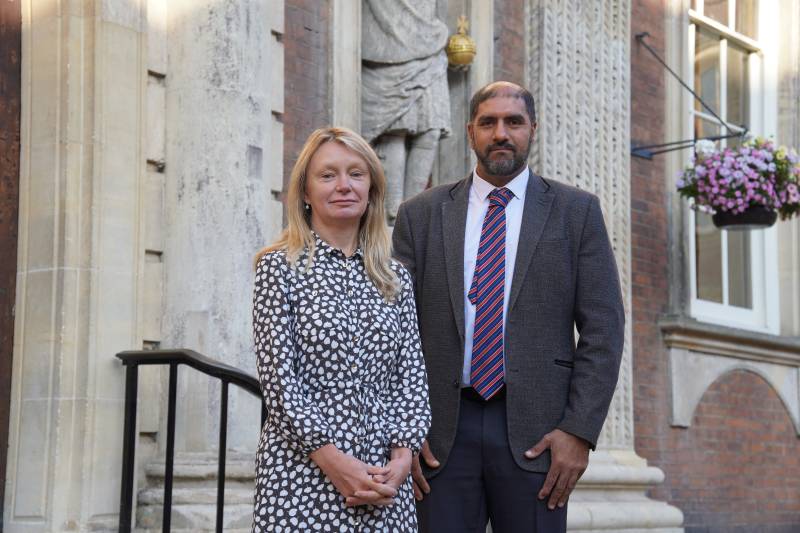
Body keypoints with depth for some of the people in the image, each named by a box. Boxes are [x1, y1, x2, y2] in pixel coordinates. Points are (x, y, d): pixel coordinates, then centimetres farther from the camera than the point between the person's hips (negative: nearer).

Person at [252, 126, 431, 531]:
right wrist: (331, 457, -14)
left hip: (384, 480, 4)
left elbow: (412, 374, 8)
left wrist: (402, 456, -7)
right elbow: (278, 375, -7)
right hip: (302, 474, -3)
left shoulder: (395, 277, 11)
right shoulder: (280, 266, 0)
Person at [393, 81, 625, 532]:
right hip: (442, 433, 1)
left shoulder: (577, 211, 5)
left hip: (536, 432, -1)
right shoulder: (421, 215, 9)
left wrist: (580, 431, -7)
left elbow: (604, 328, 1)